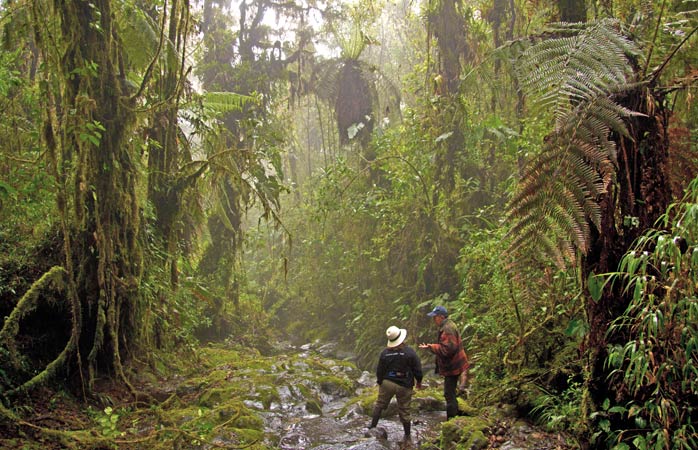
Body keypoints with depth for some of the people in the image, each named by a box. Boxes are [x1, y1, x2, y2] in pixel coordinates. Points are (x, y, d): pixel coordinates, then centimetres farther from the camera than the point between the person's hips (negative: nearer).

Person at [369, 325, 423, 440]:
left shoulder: (384, 353, -7)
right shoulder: (410, 352, -14)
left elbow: (379, 370, 1)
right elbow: (417, 369, -8)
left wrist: (379, 382, 18)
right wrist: (418, 381, 9)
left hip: (387, 383, 1)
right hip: (404, 386, -1)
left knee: (379, 404, 19)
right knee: (404, 410, 10)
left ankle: (373, 426, 23)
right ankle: (407, 435, 21)